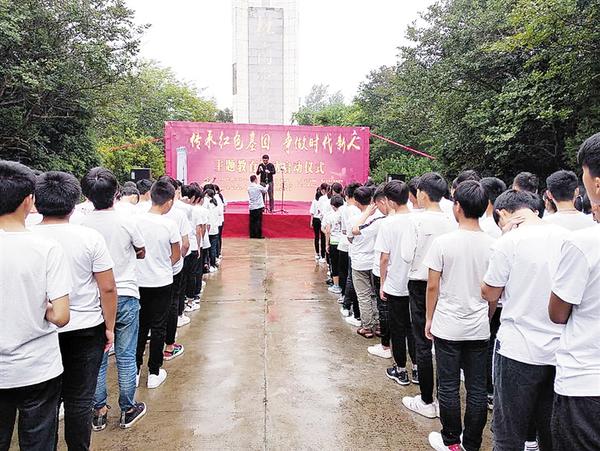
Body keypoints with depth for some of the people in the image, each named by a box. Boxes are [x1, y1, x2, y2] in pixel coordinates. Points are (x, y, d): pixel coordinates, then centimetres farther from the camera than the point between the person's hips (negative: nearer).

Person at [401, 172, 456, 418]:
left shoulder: (418, 219, -16)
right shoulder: (452, 221, -3)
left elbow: (407, 255, -14)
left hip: (421, 285, -4)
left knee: (423, 343, 6)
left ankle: (426, 402, 16)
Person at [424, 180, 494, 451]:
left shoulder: (443, 242, -13)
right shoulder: (492, 245, -4)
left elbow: (433, 286, -9)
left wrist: (429, 319, 3)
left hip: (447, 327, -3)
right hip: (479, 328, 3)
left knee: (448, 387, 11)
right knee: (477, 388, 13)